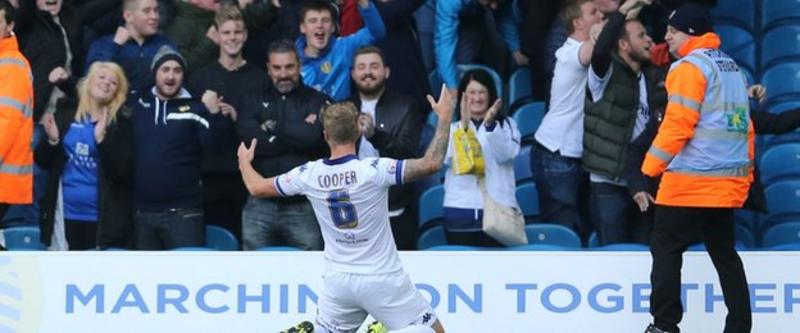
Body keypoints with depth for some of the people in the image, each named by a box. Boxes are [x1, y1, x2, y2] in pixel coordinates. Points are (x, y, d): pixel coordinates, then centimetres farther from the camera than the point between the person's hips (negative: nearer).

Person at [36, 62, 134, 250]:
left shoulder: (121, 122, -2)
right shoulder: (65, 115, 7)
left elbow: (123, 172, -10)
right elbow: (42, 161, 10)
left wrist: (102, 139, -20)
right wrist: (52, 141, -10)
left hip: (105, 218, -3)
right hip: (68, 215, 3)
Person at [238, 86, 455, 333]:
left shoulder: (309, 175, -4)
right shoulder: (373, 170, -17)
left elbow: (257, 188, 10)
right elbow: (431, 164, -21)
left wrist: (244, 162, 31)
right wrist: (444, 118, -9)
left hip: (338, 281, 4)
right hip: (382, 279, -4)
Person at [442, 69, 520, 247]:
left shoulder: (506, 125, 11)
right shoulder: (453, 128, 11)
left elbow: (506, 155, -6)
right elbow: (448, 157, -7)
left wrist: (490, 124, -18)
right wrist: (464, 125, -19)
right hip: (460, 210, 0)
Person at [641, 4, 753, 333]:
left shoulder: (690, 67, -9)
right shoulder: (732, 68, 16)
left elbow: (678, 122, -17)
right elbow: (744, 125, 18)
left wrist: (651, 167, -13)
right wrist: (745, 168, 23)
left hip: (691, 180, -8)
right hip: (729, 182, 8)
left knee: (666, 247, 0)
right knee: (724, 253, 12)